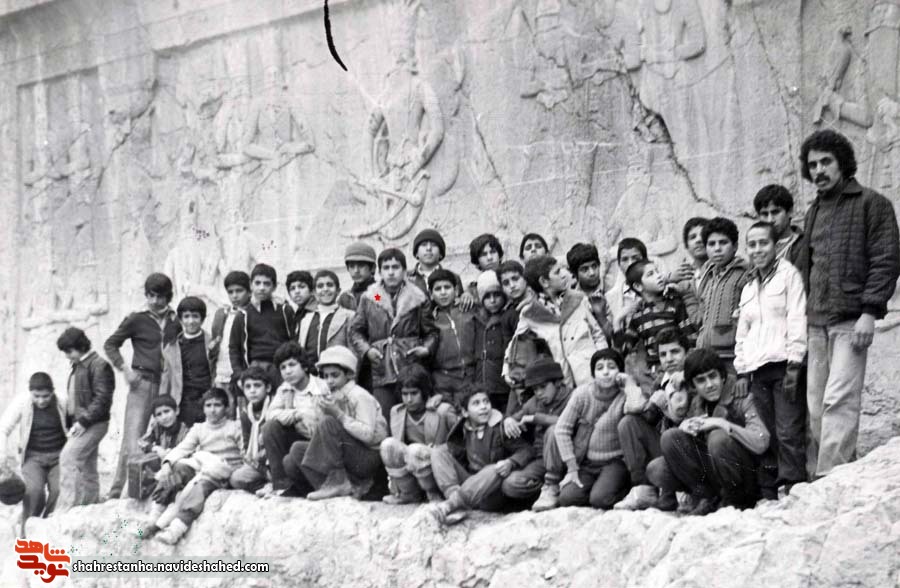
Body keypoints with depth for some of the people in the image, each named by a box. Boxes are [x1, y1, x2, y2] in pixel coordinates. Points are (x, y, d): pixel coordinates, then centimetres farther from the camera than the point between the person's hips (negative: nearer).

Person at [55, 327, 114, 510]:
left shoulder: (99, 366, -11)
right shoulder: (77, 366, 17)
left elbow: (102, 399, -18)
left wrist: (83, 421, -21)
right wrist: (70, 422, 13)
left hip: (93, 424, -9)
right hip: (80, 424, 9)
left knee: (68, 456, -19)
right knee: (87, 468, 12)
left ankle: (66, 507, -22)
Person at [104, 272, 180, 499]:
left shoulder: (176, 322, 11)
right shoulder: (137, 320, 4)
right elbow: (110, 345, 9)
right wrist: (124, 368, -3)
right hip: (143, 383, -3)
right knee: (133, 436, -11)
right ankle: (117, 491, -12)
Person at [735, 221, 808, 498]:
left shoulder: (788, 274, 4)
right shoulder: (748, 288, 23)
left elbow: (797, 319, -5)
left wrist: (794, 363, -12)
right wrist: (742, 369, 15)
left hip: (782, 364, -6)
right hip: (757, 369, 6)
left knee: (788, 433, -11)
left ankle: (794, 489, -12)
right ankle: (768, 493, 5)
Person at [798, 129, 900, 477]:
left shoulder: (870, 204, 1)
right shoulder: (814, 212, 21)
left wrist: (870, 311, -15)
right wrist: (804, 312, 15)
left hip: (851, 318, -7)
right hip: (816, 322, 7)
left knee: (838, 400, -16)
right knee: (817, 405, 2)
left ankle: (829, 478, -21)